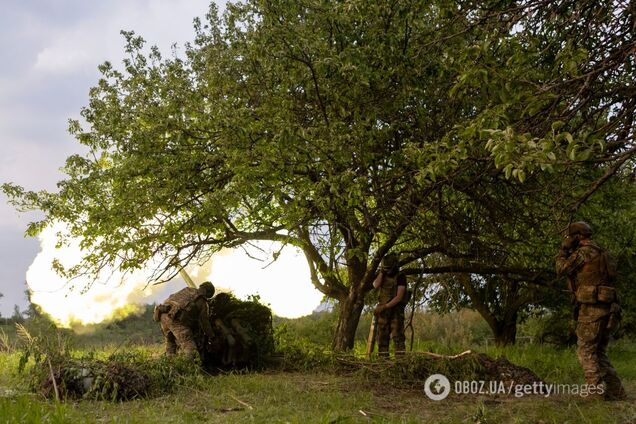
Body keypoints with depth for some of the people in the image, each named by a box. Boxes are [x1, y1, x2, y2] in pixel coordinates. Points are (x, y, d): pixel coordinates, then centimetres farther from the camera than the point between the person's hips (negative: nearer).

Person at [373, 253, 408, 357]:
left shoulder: (400, 277, -6)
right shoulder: (382, 275, 11)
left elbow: (399, 297, -13)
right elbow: (376, 285, -9)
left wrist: (385, 306, -16)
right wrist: (381, 272, -9)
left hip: (396, 309, -5)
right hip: (383, 309, 5)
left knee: (397, 334, -11)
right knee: (382, 335, 1)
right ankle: (383, 357, 3)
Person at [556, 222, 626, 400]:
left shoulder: (584, 251, -8)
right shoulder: (600, 252, 19)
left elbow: (562, 269, -4)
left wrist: (564, 249, 8)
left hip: (591, 308, -9)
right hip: (607, 307, 9)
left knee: (586, 351, -3)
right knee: (599, 352, 13)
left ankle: (598, 390, -9)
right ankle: (616, 391, 8)